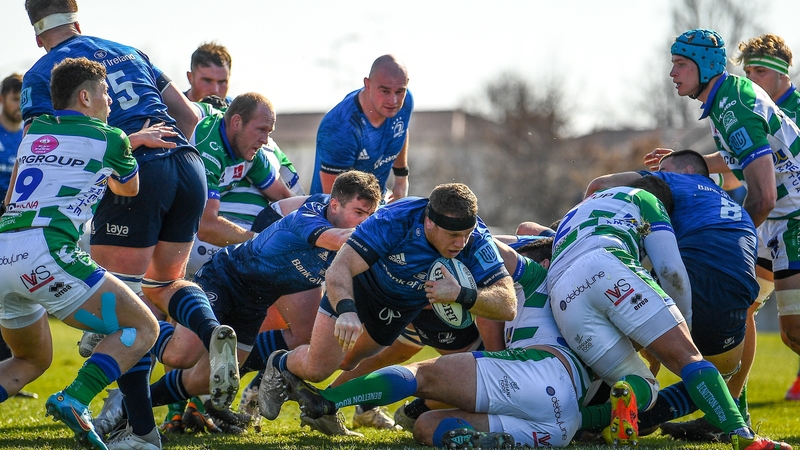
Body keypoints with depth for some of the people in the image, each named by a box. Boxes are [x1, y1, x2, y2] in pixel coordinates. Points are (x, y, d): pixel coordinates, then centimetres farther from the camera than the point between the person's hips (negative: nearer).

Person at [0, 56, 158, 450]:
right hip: (43, 251, -7)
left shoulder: (33, 132, 23)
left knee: (33, 360, 25)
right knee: (142, 329, 2)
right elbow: (129, 189, 29)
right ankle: (74, 400, -21)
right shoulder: (110, 139, 9)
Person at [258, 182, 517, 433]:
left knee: (347, 363, 17)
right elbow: (339, 269, -46)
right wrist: (346, 311, -65)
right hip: (359, 285, -3)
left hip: (406, 306, 4)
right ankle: (280, 366, 25)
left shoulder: (475, 240, -34)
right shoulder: (394, 221, -41)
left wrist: (462, 295, -56)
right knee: (318, 368, -8)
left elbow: (507, 306, -38)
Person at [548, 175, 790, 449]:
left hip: (562, 299, 5)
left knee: (646, 386, 7)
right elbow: (671, 269, 15)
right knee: (688, 358, -7)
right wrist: (687, 321, 29)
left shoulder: (574, 214, 46)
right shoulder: (644, 199, 29)